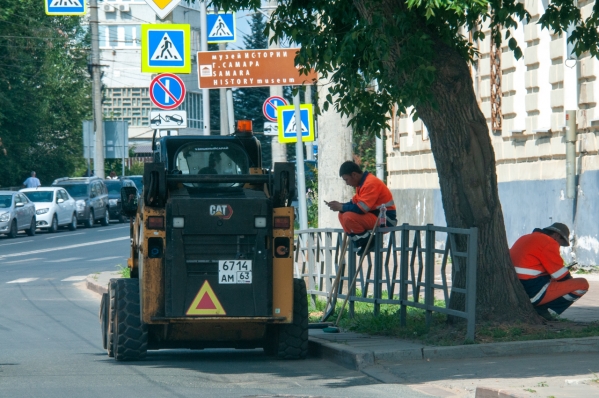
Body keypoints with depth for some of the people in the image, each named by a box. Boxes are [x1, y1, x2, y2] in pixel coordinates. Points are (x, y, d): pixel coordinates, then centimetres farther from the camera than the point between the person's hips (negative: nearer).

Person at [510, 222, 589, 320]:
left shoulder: (524, 239, 21)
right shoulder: (548, 243, -6)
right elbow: (562, 275, -6)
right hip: (533, 292, -9)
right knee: (582, 284, -7)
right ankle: (541, 308, -7)